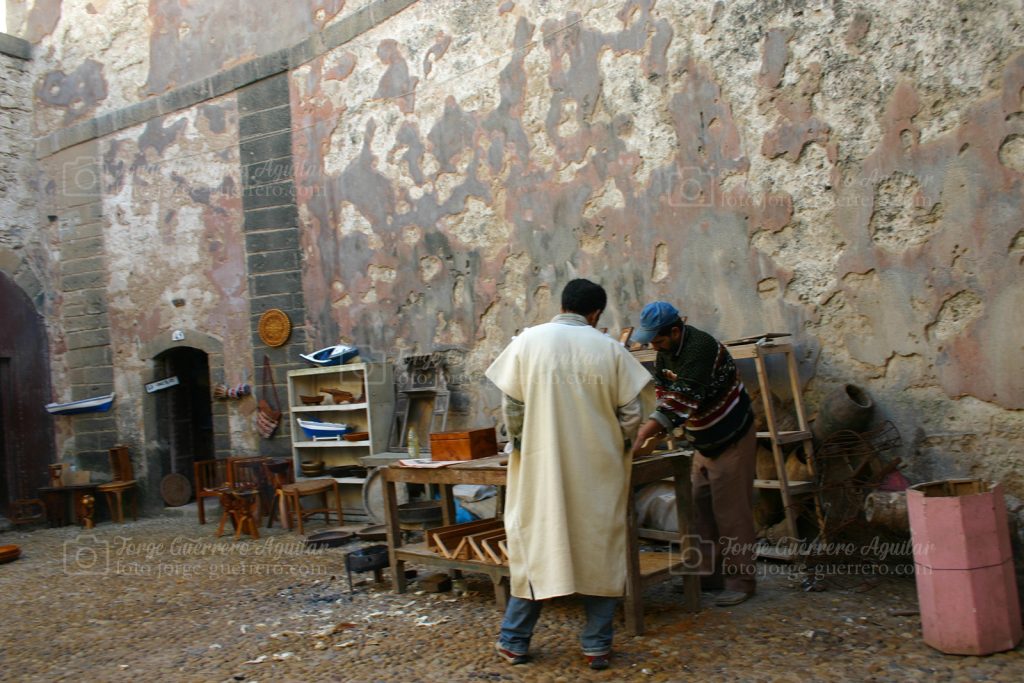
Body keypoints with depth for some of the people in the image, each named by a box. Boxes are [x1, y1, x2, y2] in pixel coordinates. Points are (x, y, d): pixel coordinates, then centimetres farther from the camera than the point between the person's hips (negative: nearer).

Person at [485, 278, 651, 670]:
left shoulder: (527, 341, -3)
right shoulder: (609, 348, -4)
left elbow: (511, 408, -4)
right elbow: (631, 415, -4)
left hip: (542, 466, 1)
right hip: (599, 469, 0)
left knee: (536, 545, 12)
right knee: (599, 549, 11)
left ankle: (514, 641, 20)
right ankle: (597, 645, 17)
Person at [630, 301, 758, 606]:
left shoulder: (700, 348, -29)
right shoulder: (666, 351, 0)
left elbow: (681, 401, -36)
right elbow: (664, 394, 3)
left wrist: (644, 435, -38)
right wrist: (650, 435, -11)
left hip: (732, 440, -9)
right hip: (704, 443, 9)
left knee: (731, 512, -4)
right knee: (702, 509, 11)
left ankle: (740, 580, 6)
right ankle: (710, 573, 21)